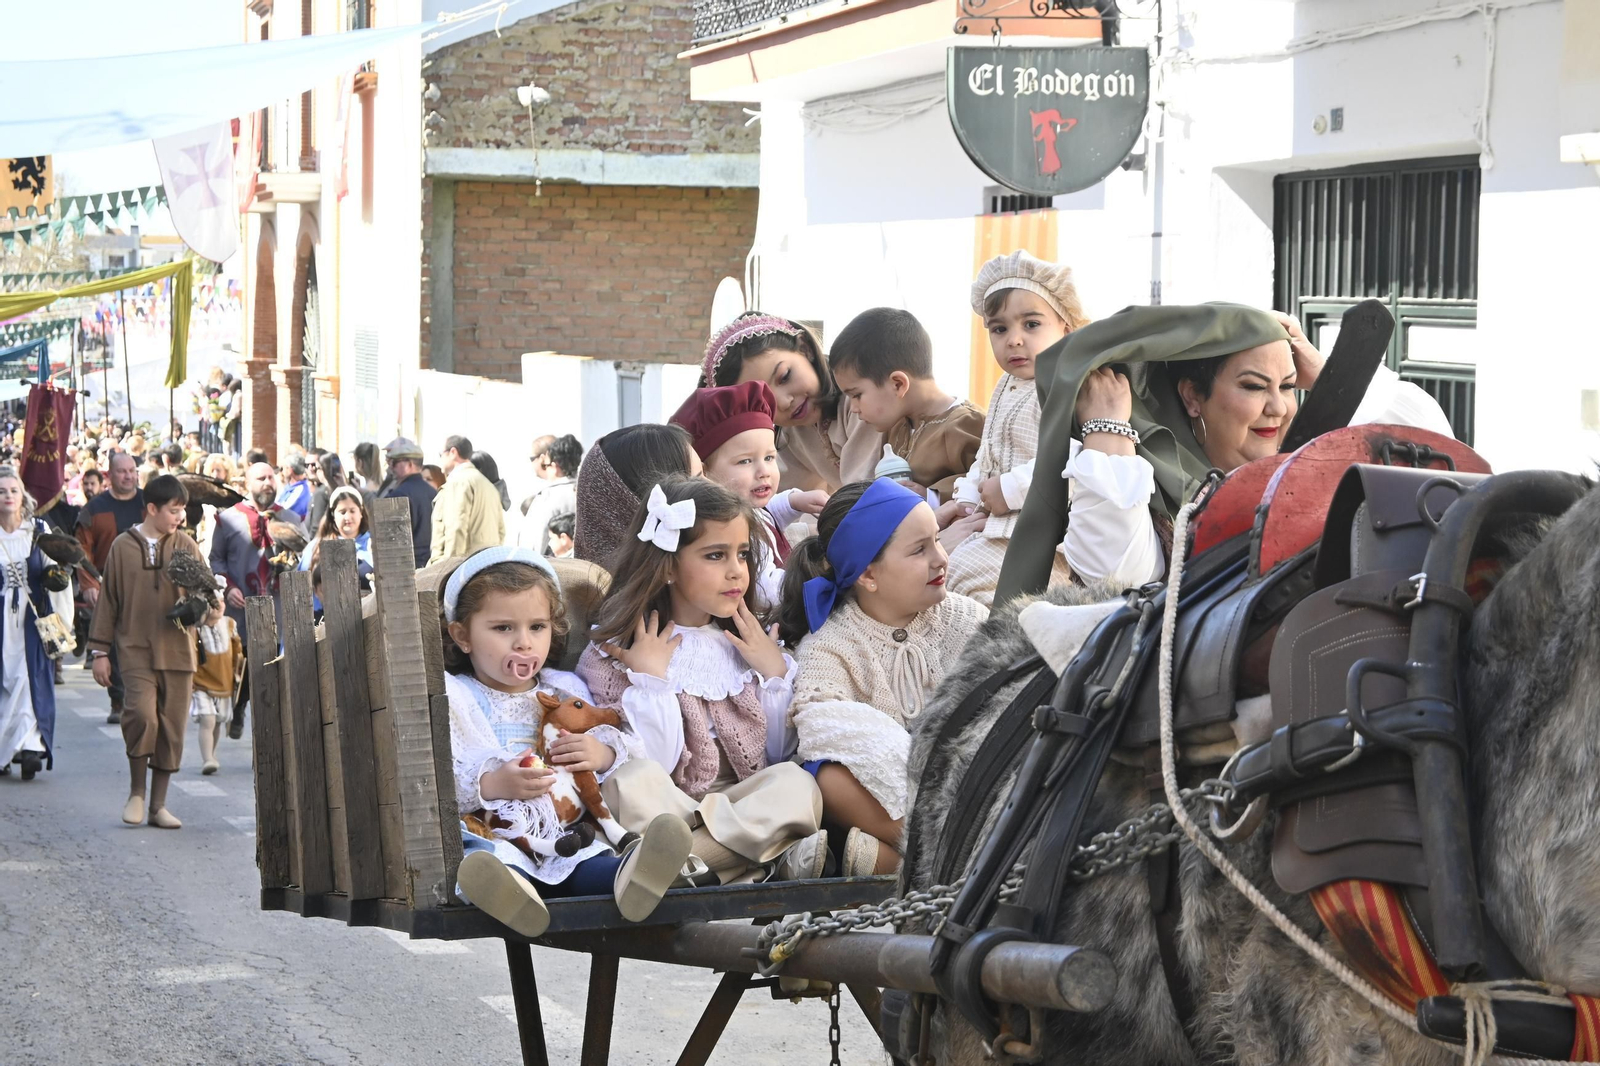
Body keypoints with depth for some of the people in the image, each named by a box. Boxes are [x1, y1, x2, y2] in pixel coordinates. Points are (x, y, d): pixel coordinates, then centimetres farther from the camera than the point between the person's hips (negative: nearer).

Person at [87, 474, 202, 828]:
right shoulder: (123, 547, 3)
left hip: (177, 650, 2)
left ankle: (158, 805, 14)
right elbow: (109, 601, 8)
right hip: (136, 649, -2)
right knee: (141, 713, -20)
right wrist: (100, 650, 6)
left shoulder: (186, 546, 7)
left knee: (171, 727, 3)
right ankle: (136, 792, 1)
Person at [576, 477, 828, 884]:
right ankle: (775, 850, -37)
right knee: (631, 780, -35)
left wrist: (776, 674, 8)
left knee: (797, 783, -29)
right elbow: (650, 763, -8)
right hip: (664, 807, -3)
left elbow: (777, 757, 14)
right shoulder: (613, 656, 3)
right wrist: (650, 679, -11)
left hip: (747, 799, 3)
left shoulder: (746, 647, 17)